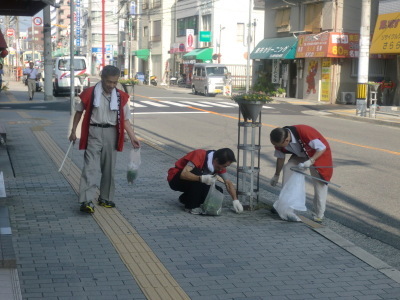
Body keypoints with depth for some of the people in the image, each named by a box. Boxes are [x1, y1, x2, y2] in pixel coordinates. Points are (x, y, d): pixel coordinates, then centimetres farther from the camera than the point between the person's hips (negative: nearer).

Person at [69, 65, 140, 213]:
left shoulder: (121, 97, 2)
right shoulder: (89, 93, -5)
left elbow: (125, 120, 5)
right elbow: (79, 112, 8)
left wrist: (133, 137, -5)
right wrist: (73, 131, 7)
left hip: (111, 133, 3)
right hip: (94, 132, -3)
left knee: (109, 168, 11)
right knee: (90, 166, -13)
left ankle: (105, 198, 25)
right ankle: (86, 201, -20)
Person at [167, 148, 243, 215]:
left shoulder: (219, 165, -8)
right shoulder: (200, 155, -30)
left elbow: (228, 182, -2)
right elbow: (183, 174, -39)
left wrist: (235, 200, -14)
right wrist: (202, 178, -51)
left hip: (194, 184, 7)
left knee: (218, 191, -12)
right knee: (198, 173, -35)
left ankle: (186, 198, 5)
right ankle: (191, 206, -20)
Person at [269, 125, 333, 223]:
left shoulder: (304, 132, -40)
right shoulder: (279, 140, -19)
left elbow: (322, 148, -30)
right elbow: (280, 157, 0)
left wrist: (310, 161, -41)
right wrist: (276, 176, 10)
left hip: (319, 154, -6)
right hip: (300, 155, 6)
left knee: (319, 184, -12)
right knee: (287, 169, -12)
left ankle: (318, 216, -2)